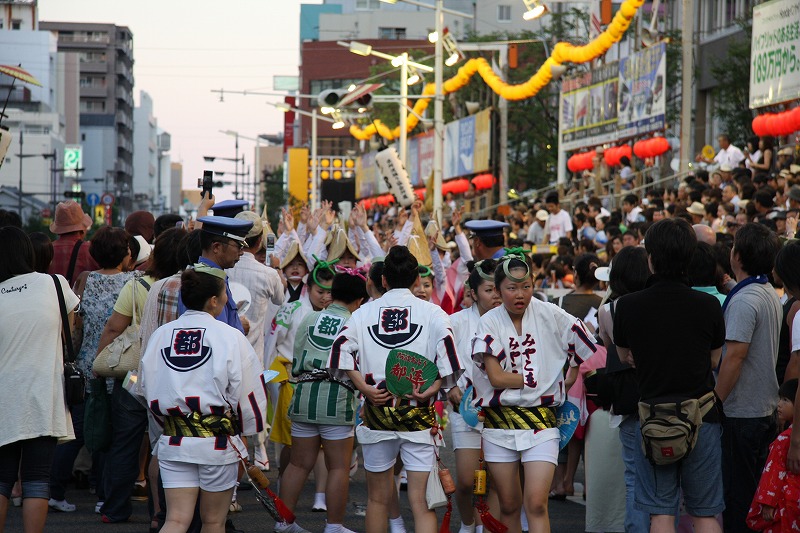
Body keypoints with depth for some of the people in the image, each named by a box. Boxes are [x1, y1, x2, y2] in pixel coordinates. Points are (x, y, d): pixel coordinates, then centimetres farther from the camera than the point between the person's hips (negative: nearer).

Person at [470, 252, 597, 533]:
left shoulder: (551, 315, -2)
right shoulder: (490, 322, -2)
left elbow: (588, 353, 7)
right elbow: (496, 378, -10)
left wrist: (568, 384, 0)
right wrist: (541, 378, -7)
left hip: (541, 418, -1)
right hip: (498, 421, 1)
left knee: (536, 504, -12)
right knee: (508, 506, 9)